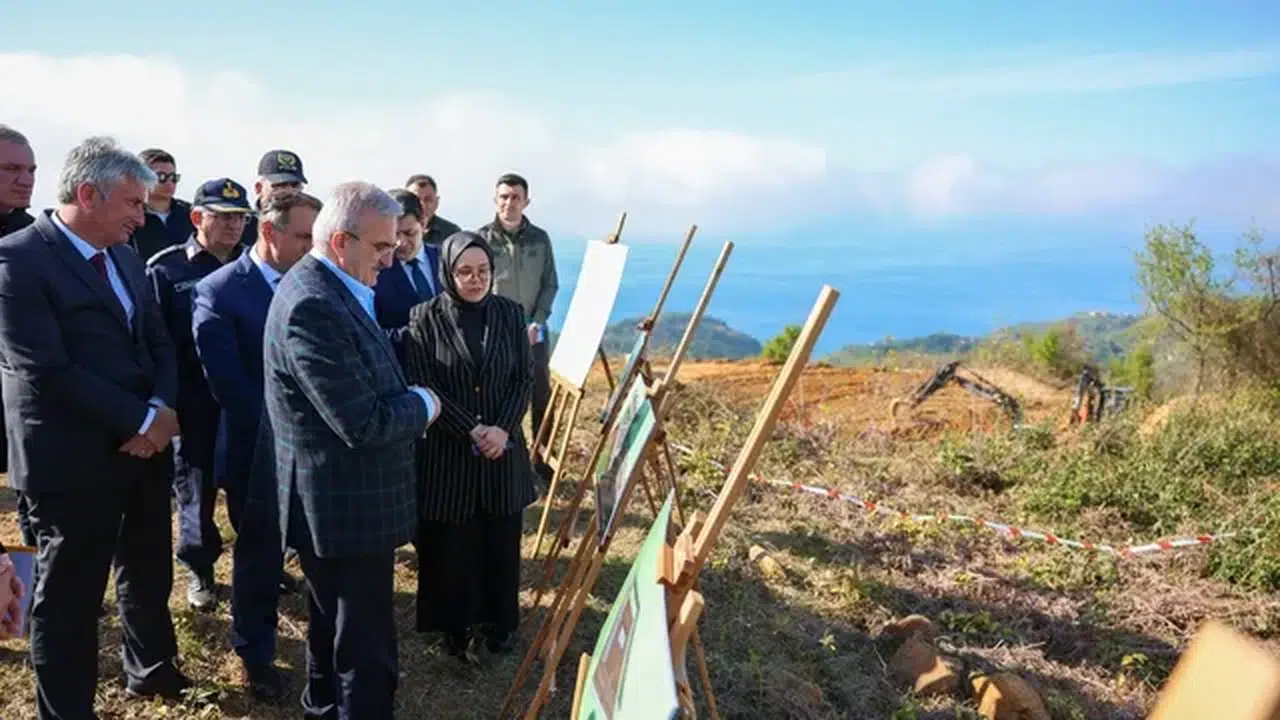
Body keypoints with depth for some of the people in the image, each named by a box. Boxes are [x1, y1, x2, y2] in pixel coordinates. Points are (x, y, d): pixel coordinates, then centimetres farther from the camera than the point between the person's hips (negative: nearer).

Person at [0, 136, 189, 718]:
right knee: (69, 597, 9)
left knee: (148, 575, 21)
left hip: (144, 447, 7)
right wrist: (140, 420, -18)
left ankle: (151, 667, 42)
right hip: (73, 460, -7)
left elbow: (159, 342, 10)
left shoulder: (126, 258, 9)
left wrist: (161, 410, -9)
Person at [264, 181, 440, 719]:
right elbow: (365, 425, -27)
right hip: (348, 510, -11)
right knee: (367, 655, 2)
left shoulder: (328, 289, 7)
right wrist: (423, 405, -10)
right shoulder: (314, 305, -26)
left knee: (335, 633, 27)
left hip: (338, 504, 11)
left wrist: (409, 396, 2)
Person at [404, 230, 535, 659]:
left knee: (501, 541, 11)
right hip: (446, 451, -2)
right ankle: (455, 625, 23)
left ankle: (500, 622, 27)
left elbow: (525, 378, 2)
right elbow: (422, 386, -10)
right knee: (451, 545, 6)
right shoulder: (426, 318, -6)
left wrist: (503, 429, -13)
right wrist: (472, 430, -16)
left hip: (503, 447, 3)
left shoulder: (510, 314, 2)